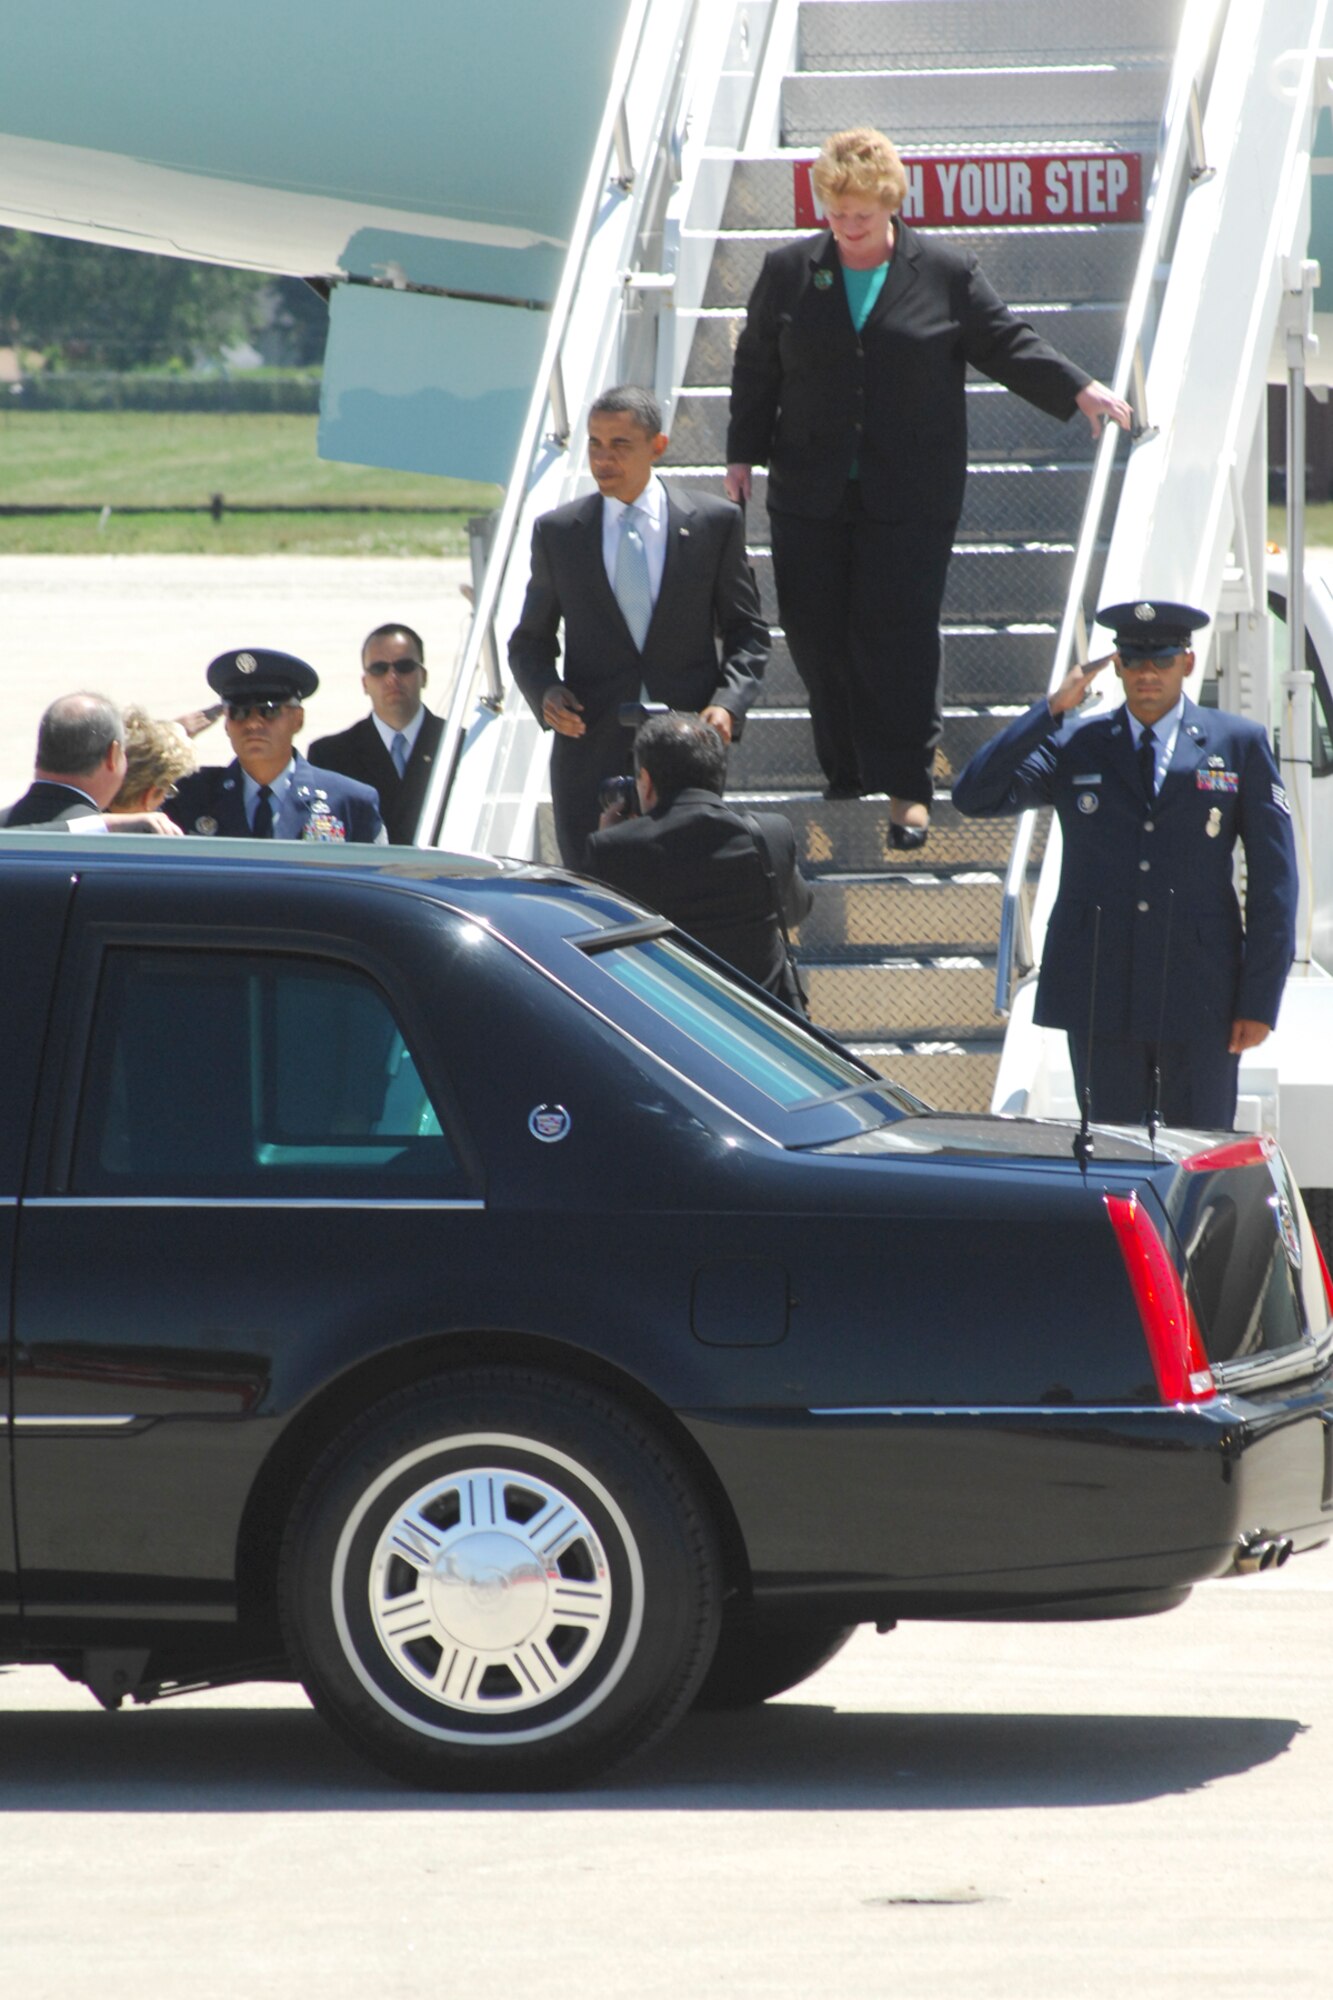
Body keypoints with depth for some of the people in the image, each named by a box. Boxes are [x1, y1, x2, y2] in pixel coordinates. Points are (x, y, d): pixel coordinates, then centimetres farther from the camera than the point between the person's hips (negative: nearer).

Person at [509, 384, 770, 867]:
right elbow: (530, 641, 13)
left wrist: (727, 703, -10)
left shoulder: (714, 523, 3)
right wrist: (546, 692, -9)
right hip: (591, 750, 1)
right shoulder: (557, 533, 6)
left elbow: (747, 632, 8)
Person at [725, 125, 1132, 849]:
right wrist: (743, 454, 9)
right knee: (816, 634, 3)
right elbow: (756, 367, 13)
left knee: (897, 634, -6)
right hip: (810, 494, 3)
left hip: (910, 498, -3)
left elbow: (1006, 345, 6)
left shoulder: (945, 273, 1)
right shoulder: (788, 272, 6)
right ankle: (845, 770, 17)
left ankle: (905, 784, -1)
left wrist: (1077, 390, -3)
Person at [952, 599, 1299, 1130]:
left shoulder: (1239, 746, 5)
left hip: (1199, 997, -1)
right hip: (1100, 994, 1)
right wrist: (1052, 708, -10)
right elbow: (973, 796, -6)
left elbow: (1273, 880, 3)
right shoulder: (1072, 746, 7)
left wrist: (1260, 1000, -3)